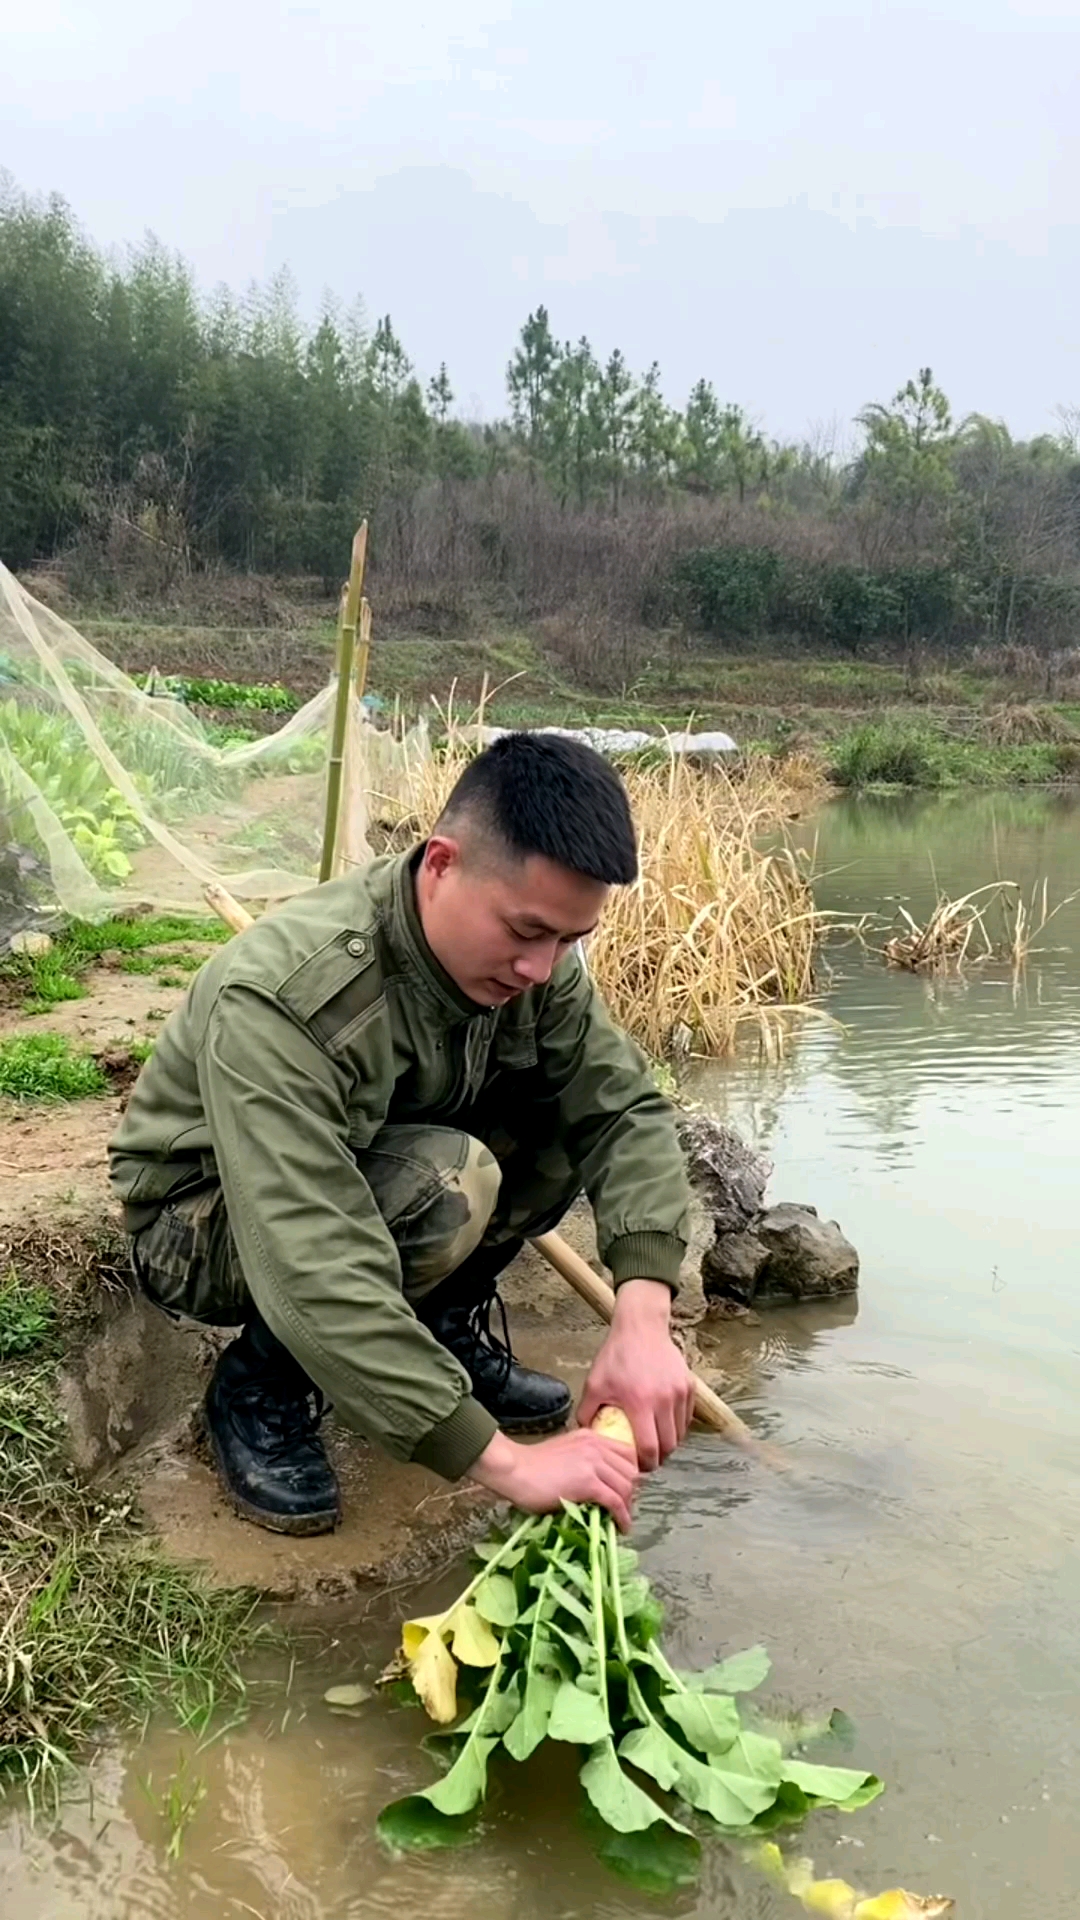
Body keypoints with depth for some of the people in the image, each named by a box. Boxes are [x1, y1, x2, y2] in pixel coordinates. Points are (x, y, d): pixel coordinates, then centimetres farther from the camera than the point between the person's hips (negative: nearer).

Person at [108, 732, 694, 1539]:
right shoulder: (283, 998, -38)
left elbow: (627, 1109, -17)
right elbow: (315, 1274, -44)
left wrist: (643, 1319, -34)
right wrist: (502, 1460, -45)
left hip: (376, 1165, 6)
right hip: (202, 1225, -6)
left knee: (572, 1103, -17)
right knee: (444, 1186, -35)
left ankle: (446, 1328, 5)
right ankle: (261, 1387, -8)